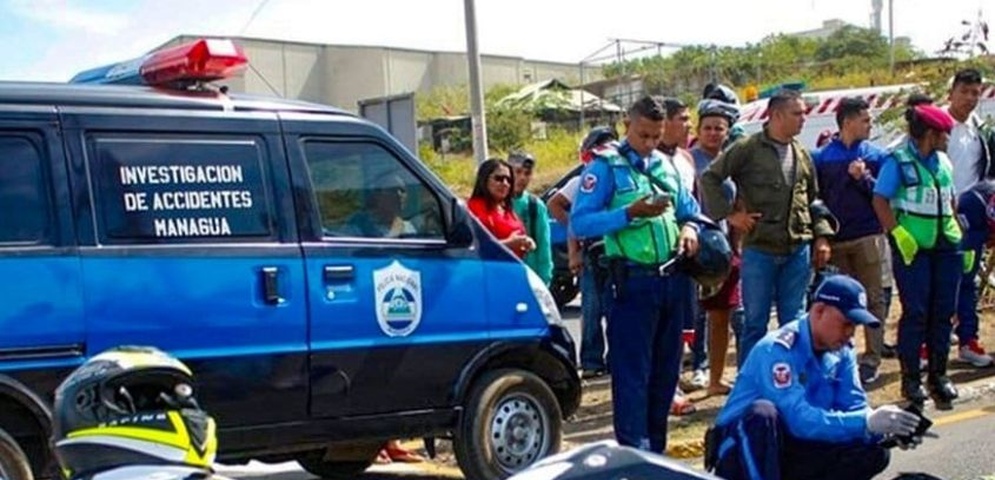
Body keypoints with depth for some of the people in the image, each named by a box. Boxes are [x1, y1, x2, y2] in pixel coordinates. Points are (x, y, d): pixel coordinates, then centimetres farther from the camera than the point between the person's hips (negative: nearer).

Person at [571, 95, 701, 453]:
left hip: (672, 279, 7)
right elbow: (580, 222, -13)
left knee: (666, 369, 13)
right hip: (634, 282, -7)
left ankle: (656, 450, 24)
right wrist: (630, 213, -22)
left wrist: (689, 228, 1)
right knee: (632, 372, -4)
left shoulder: (666, 166, 15)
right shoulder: (605, 166, -4)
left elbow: (689, 210, 24)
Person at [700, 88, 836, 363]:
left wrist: (822, 236, 10)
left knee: (795, 322, 10)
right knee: (755, 322, 3)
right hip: (759, 249, -5)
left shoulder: (802, 155, 12)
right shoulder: (748, 149, -6)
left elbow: (814, 200, 19)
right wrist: (729, 214, -10)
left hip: (798, 250, 5)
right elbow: (710, 178, -6)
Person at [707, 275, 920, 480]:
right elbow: (799, 419, -33)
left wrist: (887, 430, -23)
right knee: (763, 412, -37)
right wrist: (867, 422, -38)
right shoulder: (777, 350, -23)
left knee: (873, 452, -11)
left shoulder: (841, 352, 1)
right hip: (742, 451, -7)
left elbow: (855, 407, -2)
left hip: (793, 451, 7)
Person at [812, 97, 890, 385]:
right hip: (835, 239, 0)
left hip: (868, 237, 0)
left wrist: (863, 179, -13)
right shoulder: (821, 157, 5)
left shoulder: (876, 155, 6)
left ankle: (871, 359, 6)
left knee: (873, 298, 0)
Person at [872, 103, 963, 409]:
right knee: (915, 312, -3)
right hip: (913, 246, -6)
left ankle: (938, 375, 18)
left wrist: (960, 235, 15)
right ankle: (911, 378, 6)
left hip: (945, 246, 6)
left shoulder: (943, 162, 14)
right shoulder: (898, 161, -5)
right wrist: (898, 233, -19)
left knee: (944, 311, 7)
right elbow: (880, 200, -10)